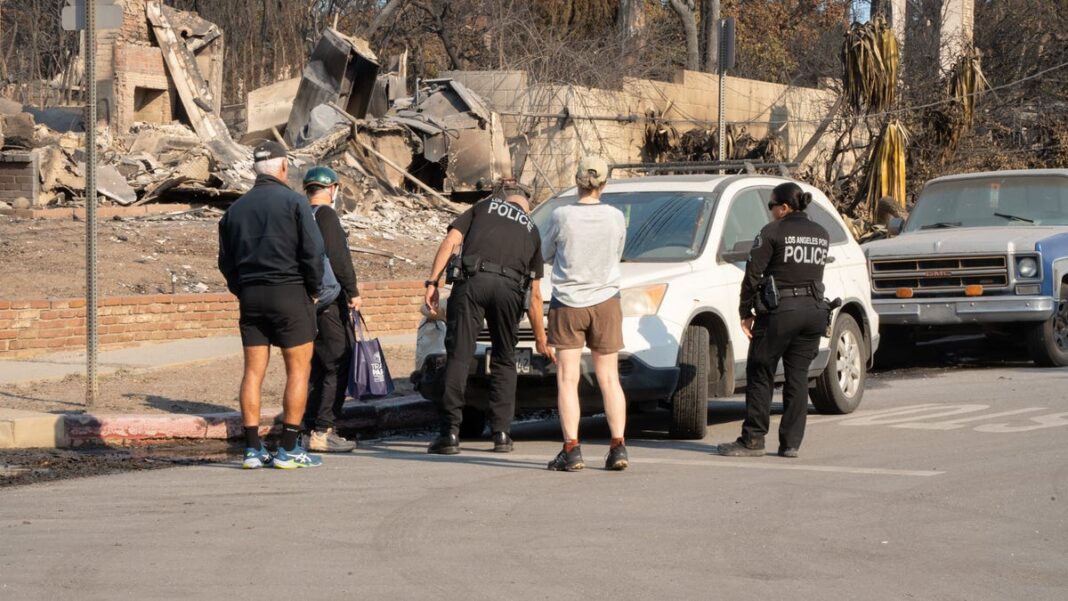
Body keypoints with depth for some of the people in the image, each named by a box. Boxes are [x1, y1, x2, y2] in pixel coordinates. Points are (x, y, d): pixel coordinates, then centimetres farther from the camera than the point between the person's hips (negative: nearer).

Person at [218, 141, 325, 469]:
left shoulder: (236, 208, 12)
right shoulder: (293, 202, -6)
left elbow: (225, 260, 13)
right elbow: (313, 251, -11)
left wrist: (242, 292, 17)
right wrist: (313, 290, 2)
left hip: (250, 296, 5)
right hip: (289, 294, -5)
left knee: (253, 371, 6)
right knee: (298, 370, 1)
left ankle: (252, 448, 5)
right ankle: (289, 449, -2)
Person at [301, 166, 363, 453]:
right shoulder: (325, 215, -10)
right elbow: (337, 257, -18)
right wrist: (353, 291, -13)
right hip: (328, 301, -9)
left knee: (315, 367, 14)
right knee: (338, 366, -6)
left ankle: (311, 429, 14)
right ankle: (323, 431, -11)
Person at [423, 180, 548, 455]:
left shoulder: (483, 207, 27)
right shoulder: (531, 229, 30)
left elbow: (450, 242, 8)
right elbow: (535, 294, 29)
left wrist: (433, 282, 5)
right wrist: (540, 338, 35)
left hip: (473, 280, -2)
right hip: (510, 287, 2)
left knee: (459, 357, -1)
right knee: (504, 361, 16)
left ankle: (450, 433, -7)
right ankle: (502, 434, 10)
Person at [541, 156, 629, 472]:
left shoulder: (562, 217, -12)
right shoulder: (616, 218, -6)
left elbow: (546, 254, 4)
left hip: (567, 303, -2)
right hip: (605, 302, 2)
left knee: (568, 380, 1)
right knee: (609, 379, 9)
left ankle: (571, 449, -8)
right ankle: (618, 447, 2)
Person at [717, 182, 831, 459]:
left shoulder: (774, 232, -8)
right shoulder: (821, 234, 11)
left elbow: (753, 275, -8)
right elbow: (816, 270, 12)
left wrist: (745, 312, -2)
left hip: (780, 311, -6)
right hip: (814, 309, 6)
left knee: (760, 375, 3)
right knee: (797, 377, 8)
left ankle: (752, 440, 3)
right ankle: (791, 442, 6)